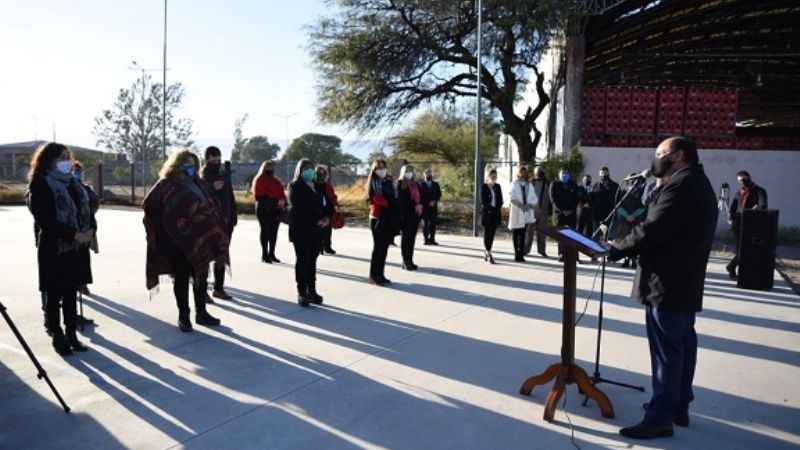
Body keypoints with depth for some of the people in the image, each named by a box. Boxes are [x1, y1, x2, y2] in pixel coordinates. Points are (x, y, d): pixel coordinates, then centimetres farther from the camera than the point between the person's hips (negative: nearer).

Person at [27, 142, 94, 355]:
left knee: (71, 293, 12)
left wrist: (91, 230, -6)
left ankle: (71, 334, 21)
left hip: (78, 248, 6)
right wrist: (74, 235, -21)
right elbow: (45, 221, -17)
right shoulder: (40, 186, -9)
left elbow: (86, 208, 12)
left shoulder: (73, 183, 14)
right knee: (54, 295, 4)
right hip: (54, 249, -6)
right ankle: (57, 337, 14)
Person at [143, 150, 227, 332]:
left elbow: (213, 206, 15)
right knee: (181, 278, 5)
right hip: (178, 241, -5)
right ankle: (183, 316, 16)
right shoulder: (166, 185, -6)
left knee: (201, 277, 12)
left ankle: (201, 313, 25)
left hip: (201, 239, 5)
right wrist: (168, 229, -11)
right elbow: (151, 207, -9)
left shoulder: (198, 184, 9)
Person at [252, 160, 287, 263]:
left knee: (274, 231, 8)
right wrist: (275, 201, -17)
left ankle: (271, 254, 15)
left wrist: (283, 201, -9)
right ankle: (265, 255, 0)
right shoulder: (258, 180, -2)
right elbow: (259, 196, -11)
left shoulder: (276, 180, 18)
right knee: (265, 231, -3)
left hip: (276, 209, 6)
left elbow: (281, 192, 14)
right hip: (264, 209, -6)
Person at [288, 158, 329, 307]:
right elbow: (298, 209, -14)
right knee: (303, 260, -3)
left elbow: (324, 204, 15)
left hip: (317, 229, 6)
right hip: (301, 229, -6)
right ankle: (302, 293, 2)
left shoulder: (317, 186, 17)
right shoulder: (295, 186, -3)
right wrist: (316, 221, -19)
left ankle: (312, 291, 13)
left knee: (312, 260, 8)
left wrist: (327, 217, -6)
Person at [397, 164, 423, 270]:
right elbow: (401, 198, -10)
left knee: (412, 237, 7)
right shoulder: (400, 183, 0)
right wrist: (414, 205, -15)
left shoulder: (415, 184, 18)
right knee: (405, 237, -4)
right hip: (405, 213, -6)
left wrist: (420, 205, -8)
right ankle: (406, 262, -3)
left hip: (415, 213, 6)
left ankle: (410, 261, 13)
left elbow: (420, 196, 12)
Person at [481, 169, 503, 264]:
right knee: (487, 233, -4)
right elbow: (483, 201, -9)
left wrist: (497, 209, -7)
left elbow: (500, 200, 8)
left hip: (496, 213, 5)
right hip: (487, 213, -5)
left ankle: (486, 252, 17)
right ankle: (489, 254, -5)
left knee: (492, 234, 6)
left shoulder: (497, 187, 11)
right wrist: (490, 209, -14)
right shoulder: (484, 187, -3)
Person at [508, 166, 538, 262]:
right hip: (516, 212, -4)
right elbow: (512, 198, -10)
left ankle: (521, 254, 7)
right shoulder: (514, 185, 1)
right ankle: (517, 254, 2)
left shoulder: (529, 185, 14)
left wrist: (530, 205, -10)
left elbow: (534, 198, 9)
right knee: (516, 234, -2)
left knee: (523, 234, 4)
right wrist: (521, 205, -20)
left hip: (527, 212, 4)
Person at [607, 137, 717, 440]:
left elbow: (652, 231, -23)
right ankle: (678, 407, 27)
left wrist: (616, 250, -11)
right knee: (683, 345, 16)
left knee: (666, 351, -5)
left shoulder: (681, 184, -18)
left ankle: (660, 418, 2)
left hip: (667, 283, -11)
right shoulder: (697, 183, 17)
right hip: (685, 281, 11)